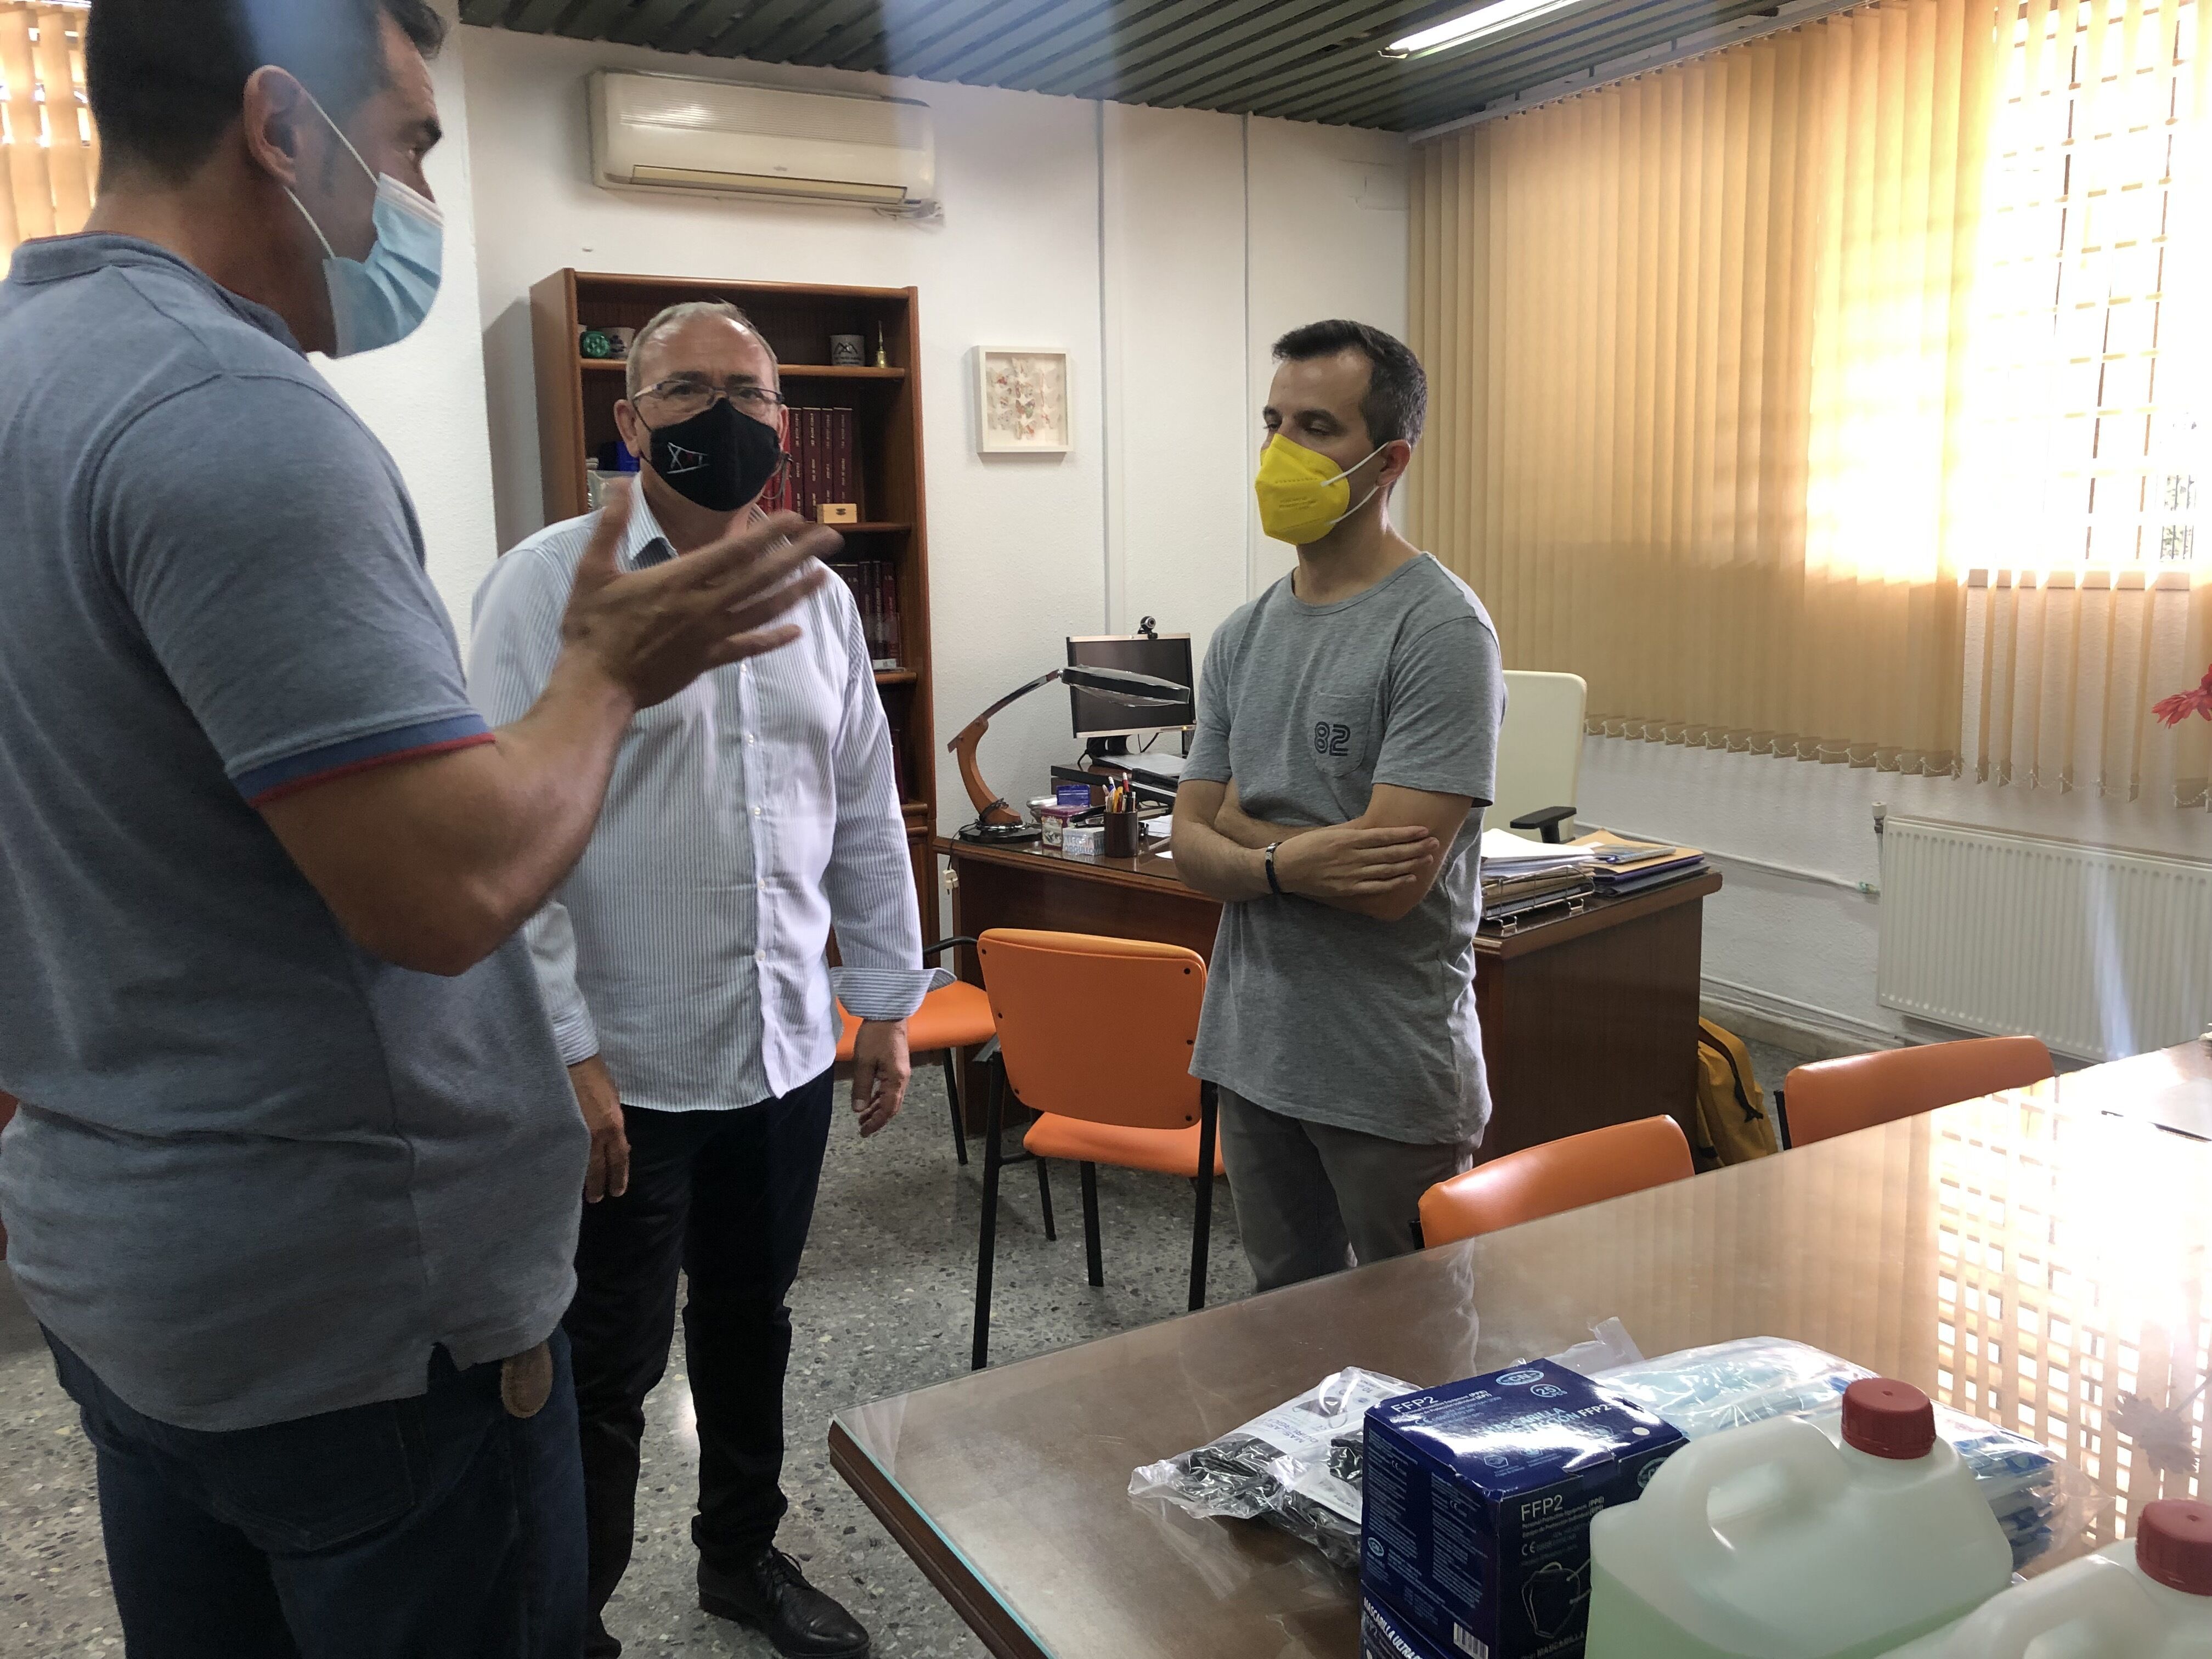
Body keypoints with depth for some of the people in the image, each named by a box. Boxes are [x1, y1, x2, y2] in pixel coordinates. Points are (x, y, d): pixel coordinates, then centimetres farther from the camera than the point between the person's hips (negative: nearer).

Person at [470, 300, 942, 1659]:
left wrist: (888, 1003, 9)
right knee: (607, 1367, 10)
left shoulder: (819, 601, 7)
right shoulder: (550, 586, -8)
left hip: (788, 1049, 5)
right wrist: (564, 1053, -16)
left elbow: (867, 818, 11)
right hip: (622, 1067, -5)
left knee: (751, 1324, 21)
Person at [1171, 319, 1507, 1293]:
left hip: (1394, 1076, -6)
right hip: (1252, 1049, 7)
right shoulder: (1244, 635, 7)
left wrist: (1238, 824, -7)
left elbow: (1391, 883, -23)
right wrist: (1290, 863, -18)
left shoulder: (1441, 632, -16)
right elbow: (1192, 850, 3)